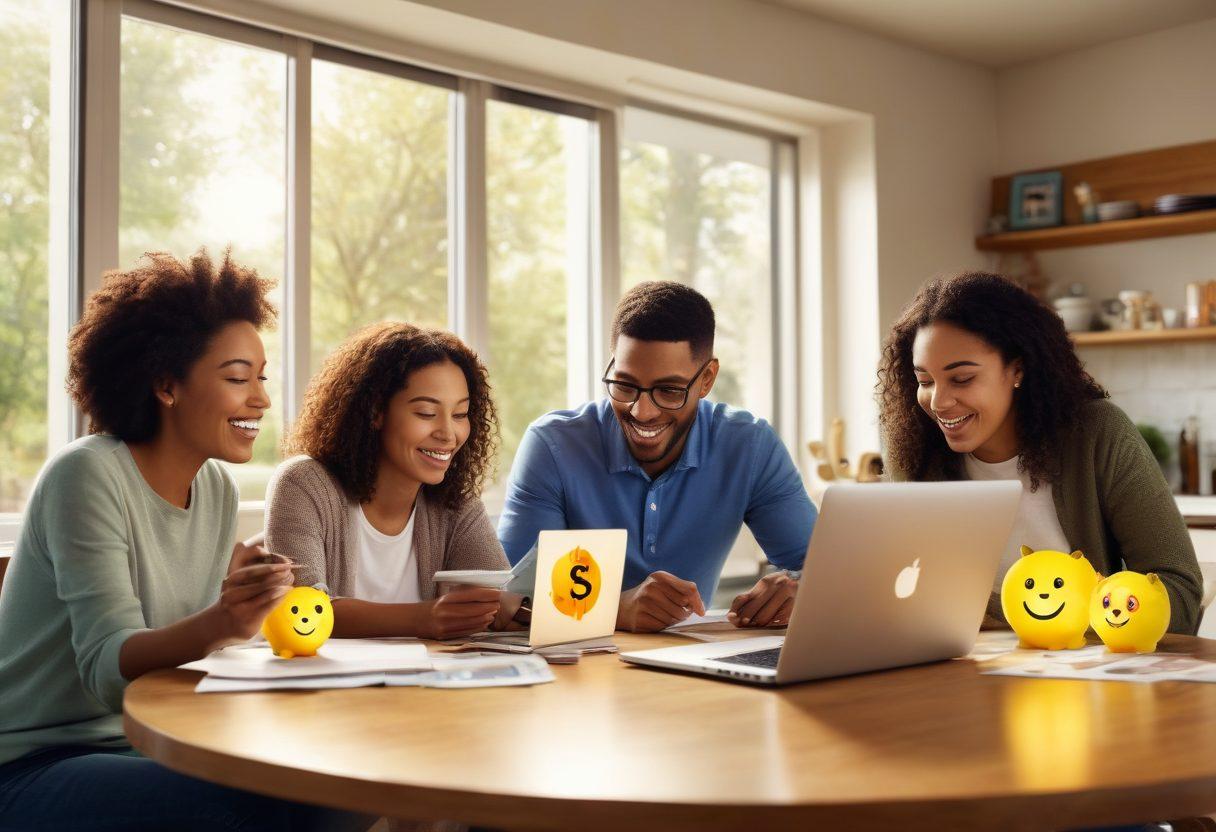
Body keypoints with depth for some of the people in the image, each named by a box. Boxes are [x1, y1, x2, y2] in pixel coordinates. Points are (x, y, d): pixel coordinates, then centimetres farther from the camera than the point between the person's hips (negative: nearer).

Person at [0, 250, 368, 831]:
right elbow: (107, 665, -25)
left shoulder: (219, 490, 5)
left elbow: (183, 645, 7)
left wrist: (244, 602, -11)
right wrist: (220, 622, -42)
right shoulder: (88, 475, -16)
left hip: (142, 749, 6)